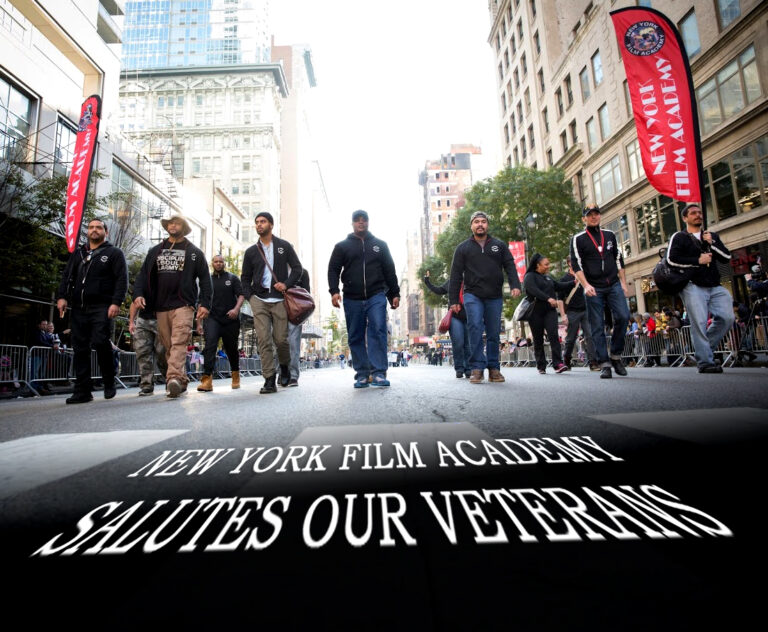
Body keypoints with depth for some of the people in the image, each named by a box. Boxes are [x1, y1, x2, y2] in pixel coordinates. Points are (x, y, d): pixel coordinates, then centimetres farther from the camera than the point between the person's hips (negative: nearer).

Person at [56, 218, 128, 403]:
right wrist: (62, 296, 2)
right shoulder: (78, 253, 23)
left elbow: (122, 279, -2)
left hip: (101, 307, -5)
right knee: (80, 348, 2)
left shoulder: (114, 253, 9)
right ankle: (83, 391, 5)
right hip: (78, 308, 5)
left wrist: (116, 302, -13)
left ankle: (109, 383, 1)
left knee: (100, 342, -17)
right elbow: (67, 276, 19)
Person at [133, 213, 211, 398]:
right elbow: (143, 274, 16)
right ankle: (182, 381, 15)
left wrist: (205, 304, -5)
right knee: (168, 346, 6)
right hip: (161, 306, 5)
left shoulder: (194, 252, 8)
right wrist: (138, 294, -2)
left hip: (183, 305, -4)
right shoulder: (155, 251, 18)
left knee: (179, 343, -18)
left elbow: (205, 278, 4)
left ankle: (174, 378, -29)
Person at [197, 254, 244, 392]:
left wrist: (236, 309, -19)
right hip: (213, 319, 1)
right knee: (210, 345, -18)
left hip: (230, 319, 0)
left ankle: (235, 376, 27)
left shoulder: (232, 278, 9)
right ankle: (207, 379, -23)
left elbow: (241, 295, 0)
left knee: (231, 348, 8)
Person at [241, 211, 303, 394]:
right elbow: (245, 277, 18)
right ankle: (269, 380, -3)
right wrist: (249, 297, 3)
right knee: (264, 340, -6)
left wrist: (286, 284, -10)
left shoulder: (284, 246, 8)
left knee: (281, 339, -2)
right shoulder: (251, 252, 14)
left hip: (279, 300, -2)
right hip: (259, 300, 2)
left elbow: (297, 268, 7)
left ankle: (284, 367, 28)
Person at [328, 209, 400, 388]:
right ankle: (362, 374, 10)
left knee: (378, 330, -16)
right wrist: (334, 291, -8)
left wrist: (394, 294, 10)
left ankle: (379, 373, -14)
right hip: (352, 299, 1)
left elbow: (390, 271, 16)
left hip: (376, 296, -1)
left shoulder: (380, 245, 16)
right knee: (355, 338, 2)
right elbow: (333, 270, 8)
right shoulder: (342, 246, 14)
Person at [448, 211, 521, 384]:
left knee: (494, 333, 4)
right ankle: (477, 367, -14)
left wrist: (515, 285, -10)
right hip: (472, 295, -2)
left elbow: (510, 266, 9)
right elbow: (456, 275, 7)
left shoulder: (499, 245, 15)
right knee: (475, 328, -18)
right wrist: (454, 300, 1)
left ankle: (494, 368, 13)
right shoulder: (463, 248, 10)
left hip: (495, 297, 2)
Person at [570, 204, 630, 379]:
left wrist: (623, 283, 11)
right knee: (597, 327, -2)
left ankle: (616, 355, 5)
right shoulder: (578, 239, 4)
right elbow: (576, 265, -4)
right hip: (593, 288, -3)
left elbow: (619, 260, 18)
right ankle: (604, 364, 3)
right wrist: (586, 285, -16)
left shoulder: (610, 235, 16)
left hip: (614, 285, 3)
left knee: (623, 316, -13)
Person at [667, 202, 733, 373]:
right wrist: (698, 261, -9)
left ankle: (704, 348, 14)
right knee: (699, 323, -11)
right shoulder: (679, 237, 6)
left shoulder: (712, 236, 22)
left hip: (715, 286, 5)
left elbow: (727, 257, 11)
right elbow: (672, 259, -10)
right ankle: (705, 362, -8)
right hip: (693, 286, -5)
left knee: (727, 318, -7)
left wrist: (711, 243, -2)